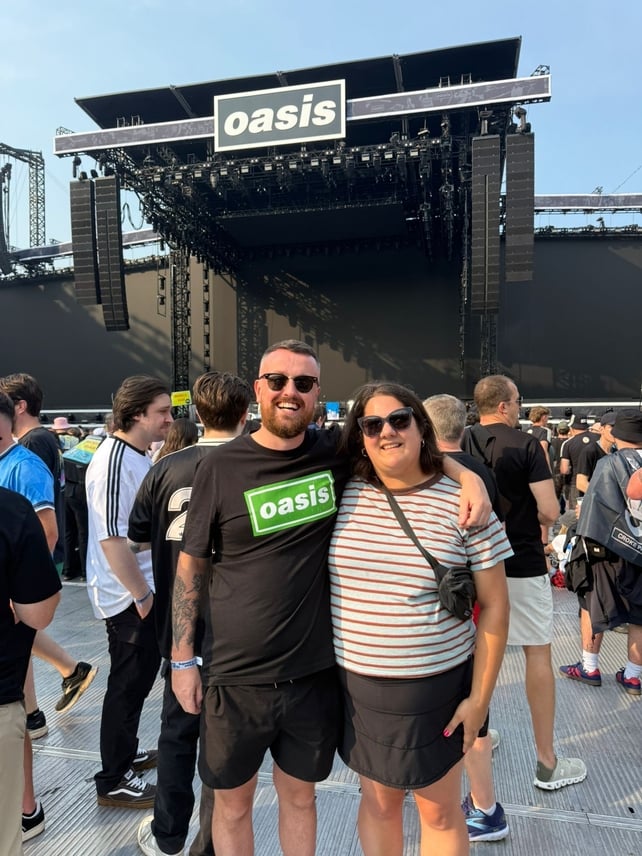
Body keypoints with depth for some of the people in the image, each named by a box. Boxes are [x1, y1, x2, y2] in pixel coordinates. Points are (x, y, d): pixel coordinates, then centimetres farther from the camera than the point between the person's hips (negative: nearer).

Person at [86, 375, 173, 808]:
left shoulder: (140, 456, 8)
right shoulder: (114, 461, -23)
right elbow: (112, 539, -27)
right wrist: (141, 595, -19)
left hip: (143, 590, 9)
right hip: (129, 597, -9)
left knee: (137, 680, 22)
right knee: (128, 686, 6)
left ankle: (125, 753, 41)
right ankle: (114, 781, 24)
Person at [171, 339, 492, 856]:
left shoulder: (337, 454, -6)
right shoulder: (221, 467, -10)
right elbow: (191, 567, -2)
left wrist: (469, 477, -11)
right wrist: (183, 658, -1)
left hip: (315, 674, 1)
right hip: (235, 677, -1)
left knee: (300, 796, 23)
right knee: (233, 802, 20)